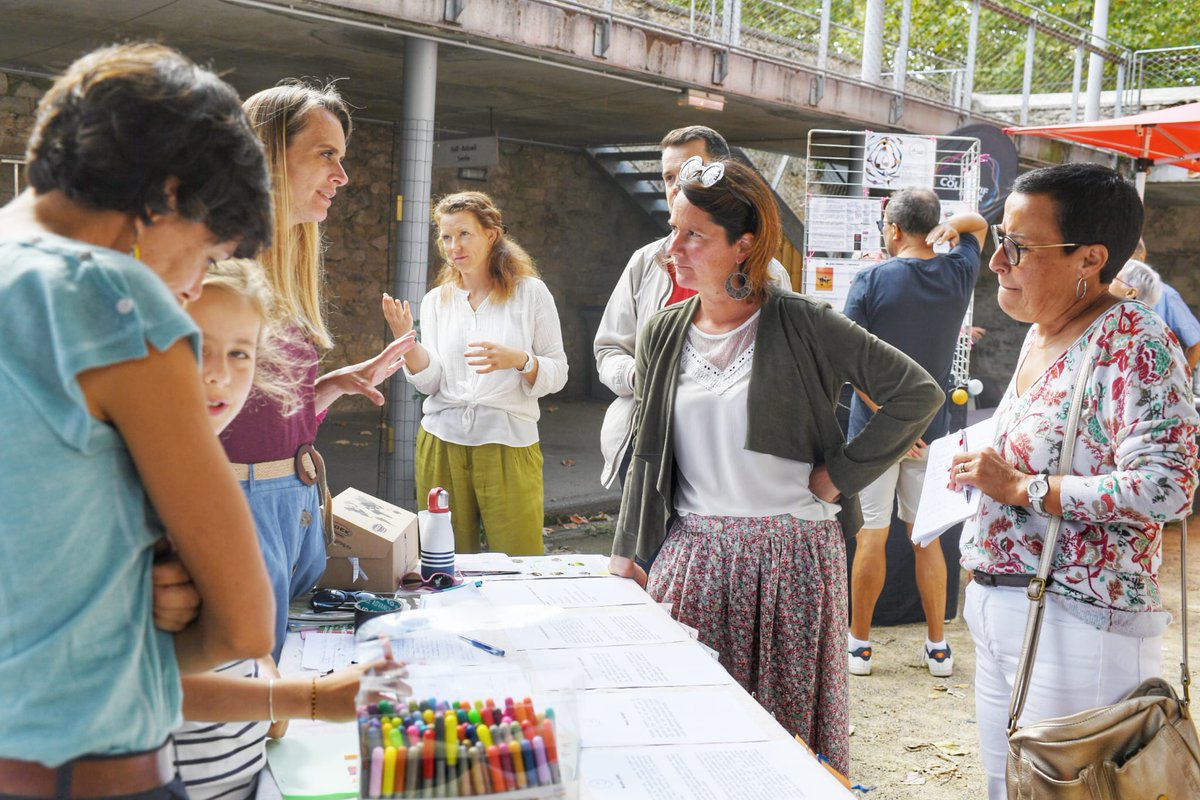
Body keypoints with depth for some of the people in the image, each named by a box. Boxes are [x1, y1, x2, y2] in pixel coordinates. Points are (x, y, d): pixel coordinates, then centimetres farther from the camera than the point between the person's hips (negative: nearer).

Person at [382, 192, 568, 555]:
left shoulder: (530, 293, 2)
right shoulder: (436, 301, 10)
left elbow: (557, 373, -1)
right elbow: (429, 382, 3)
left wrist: (517, 360, -19)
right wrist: (406, 340, -13)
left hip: (509, 443, -2)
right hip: (442, 442, 3)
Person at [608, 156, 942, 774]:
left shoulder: (805, 326, -7)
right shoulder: (663, 335, 7)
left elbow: (918, 393, -8)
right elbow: (647, 453, 12)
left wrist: (841, 473, -9)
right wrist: (628, 555, 8)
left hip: (791, 555, -3)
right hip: (692, 555, 4)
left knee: (789, 726, 5)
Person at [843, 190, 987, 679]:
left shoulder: (871, 282, -11)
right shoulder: (958, 274, 1)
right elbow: (979, 224, 21)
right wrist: (951, 227, 0)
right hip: (932, 428, 4)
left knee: (871, 536, 4)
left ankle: (858, 642, 14)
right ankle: (938, 646, 19)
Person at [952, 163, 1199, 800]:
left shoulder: (1133, 345, -16)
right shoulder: (1038, 336, 11)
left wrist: (1020, 487, -20)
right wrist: (983, 469, 6)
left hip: (1076, 621, -9)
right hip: (997, 605, 9)